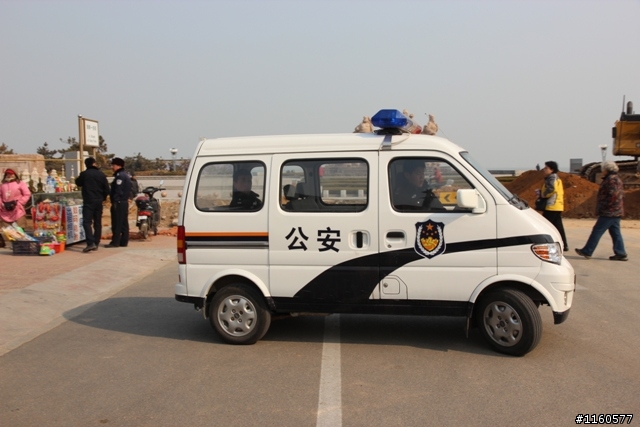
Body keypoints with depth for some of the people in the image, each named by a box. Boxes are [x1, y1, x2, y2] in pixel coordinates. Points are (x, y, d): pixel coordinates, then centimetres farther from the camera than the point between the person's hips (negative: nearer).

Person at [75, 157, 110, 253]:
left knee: (87, 222, -6)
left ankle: (90, 243, -20)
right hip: (99, 202, 4)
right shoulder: (101, 175, 2)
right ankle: (96, 243, 14)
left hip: (88, 201, -4)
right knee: (97, 223, 11)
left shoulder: (84, 174, -6)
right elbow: (106, 189, 4)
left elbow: (78, 183, 12)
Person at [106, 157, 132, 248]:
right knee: (124, 223, 9)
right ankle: (124, 241, 12)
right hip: (124, 202, 10)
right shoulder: (126, 175, 18)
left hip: (118, 203, -10)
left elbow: (118, 190, -20)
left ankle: (115, 242, -5)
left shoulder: (119, 176, -13)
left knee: (117, 223, -7)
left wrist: (115, 201, -20)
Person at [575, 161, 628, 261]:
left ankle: (587, 251, 1)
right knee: (615, 233, 11)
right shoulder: (617, 179, 18)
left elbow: (613, 195, -25)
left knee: (597, 231, -4)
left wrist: (604, 207, -18)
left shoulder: (611, 179, -15)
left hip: (609, 212, -10)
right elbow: (621, 195, 21)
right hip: (616, 212, 10)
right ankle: (620, 254, 11)